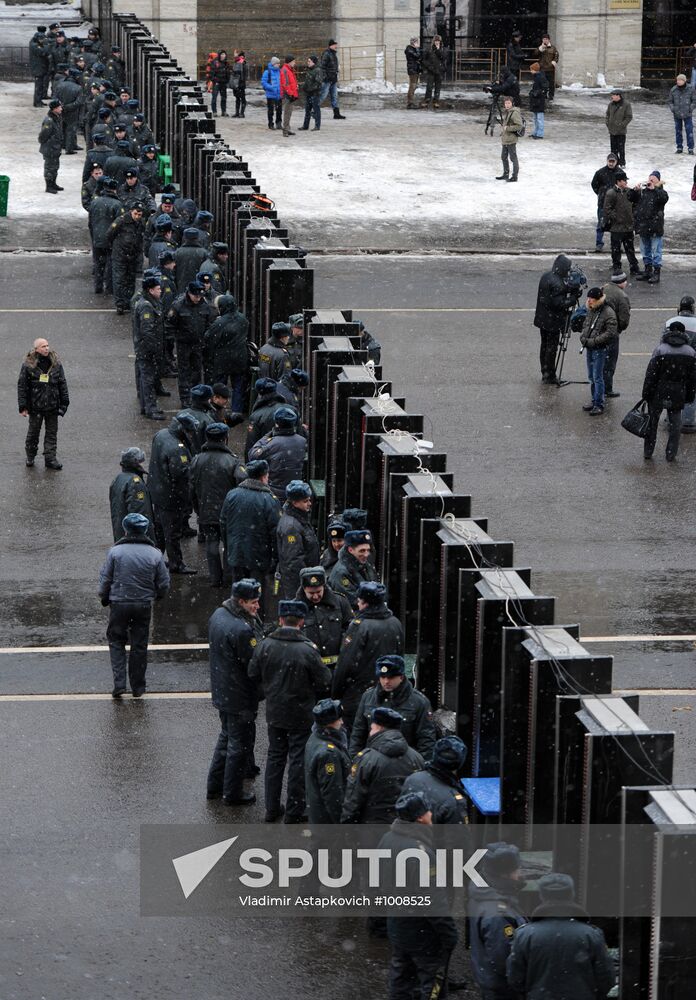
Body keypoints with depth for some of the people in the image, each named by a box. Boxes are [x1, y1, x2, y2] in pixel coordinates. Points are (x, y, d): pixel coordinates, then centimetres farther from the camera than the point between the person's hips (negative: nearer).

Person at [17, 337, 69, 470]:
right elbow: (21, 386, -4)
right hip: (35, 406, -2)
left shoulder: (56, 363, 2)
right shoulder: (28, 365, -7)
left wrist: (64, 403, 5)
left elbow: (62, 384, 9)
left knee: (52, 433, 4)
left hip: (52, 405, 2)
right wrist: (23, 406, -7)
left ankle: (50, 459, 10)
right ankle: (30, 456, 26)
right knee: (33, 432, 8)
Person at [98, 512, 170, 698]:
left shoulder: (116, 552, -10)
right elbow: (164, 583, 2)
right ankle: (138, 687, 17)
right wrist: (157, 596, 24)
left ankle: (119, 682, -2)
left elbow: (105, 579, -3)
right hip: (144, 605, 2)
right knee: (139, 645, 11)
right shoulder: (155, 554, -5)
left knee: (116, 641, 12)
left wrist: (104, 598, 15)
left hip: (119, 604, -2)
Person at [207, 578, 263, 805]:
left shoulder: (217, 615, -1)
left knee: (227, 736, 25)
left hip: (221, 690, 9)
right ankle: (232, 793, 18)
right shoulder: (243, 629, -30)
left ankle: (215, 786, 33)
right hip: (240, 696, -9)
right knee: (240, 743, 7)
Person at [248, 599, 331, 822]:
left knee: (275, 756, 17)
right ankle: (294, 811, 14)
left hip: (274, 712, 4)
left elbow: (253, 675, 2)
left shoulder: (264, 646, -9)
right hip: (301, 715, -4)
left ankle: (271, 808, 23)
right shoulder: (308, 650, -21)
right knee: (298, 761, 7)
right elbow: (324, 682, -14)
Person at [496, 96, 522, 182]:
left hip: (511, 140, -9)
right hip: (504, 139, 9)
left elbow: (519, 126, -19)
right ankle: (506, 174, 30)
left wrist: (508, 128, -18)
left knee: (513, 158, -2)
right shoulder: (505, 112, 11)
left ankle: (515, 176, 4)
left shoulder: (514, 113, -15)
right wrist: (502, 130, 10)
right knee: (504, 157, 17)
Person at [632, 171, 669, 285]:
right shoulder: (642, 192, 9)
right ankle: (648, 271, 28)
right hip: (643, 227, 6)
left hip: (655, 228, -6)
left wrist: (654, 189, -23)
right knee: (645, 251, 16)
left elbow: (664, 198, -26)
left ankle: (656, 274, 4)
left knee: (656, 252, -1)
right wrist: (635, 191, -1)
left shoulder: (660, 192, -4)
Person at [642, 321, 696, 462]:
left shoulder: (660, 350, -12)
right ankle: (671, 454, 11)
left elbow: (651, 375, -10)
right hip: (678, 396, 2)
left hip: (659, 393, -2)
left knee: (652, 422, 12)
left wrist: (646, 394, -3)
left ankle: (648, 451, 18)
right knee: (675, 424, 12)